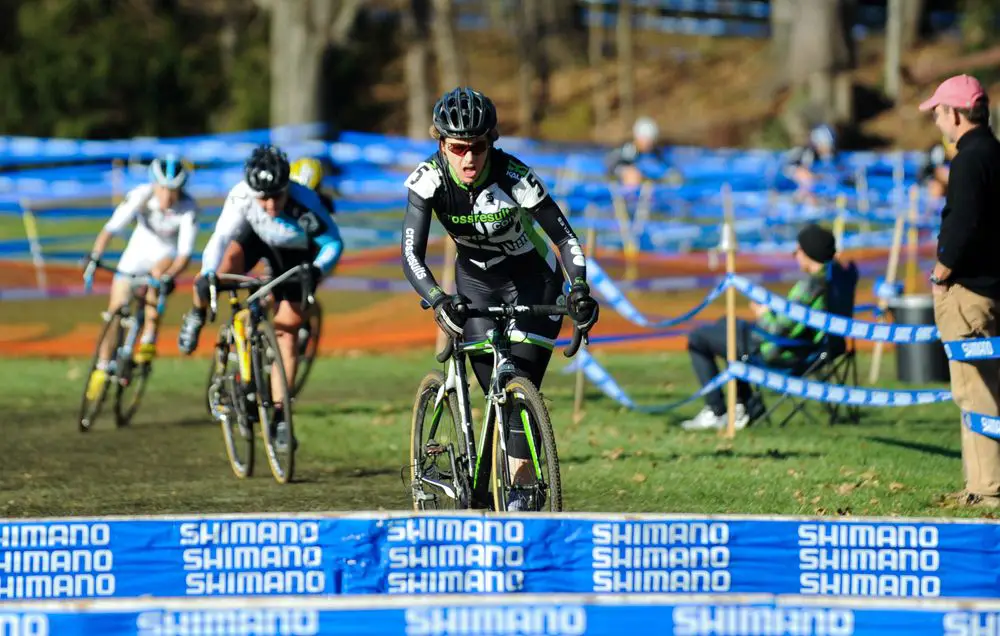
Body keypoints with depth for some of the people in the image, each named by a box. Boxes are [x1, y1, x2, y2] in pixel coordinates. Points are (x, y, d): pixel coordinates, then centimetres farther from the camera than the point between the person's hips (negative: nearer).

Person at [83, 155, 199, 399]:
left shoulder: (188, 207, -29)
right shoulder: (141, 195, -27)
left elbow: (185, 252, -31)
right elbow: (113, 226, -33)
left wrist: (170, 276, -49)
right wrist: (94, 255, -46)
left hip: (167, 253, -2)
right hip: (139, 248, 2)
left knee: (158, 273, -36)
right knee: (116, 310, -2)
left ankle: (149, 340, -24)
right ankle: (102, 367, 17)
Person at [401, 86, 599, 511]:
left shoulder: (513, 176, -28)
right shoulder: (429, 178, -23)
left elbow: (565, 237, -25)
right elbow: (412, 254, -28)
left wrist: (580, 290, -41)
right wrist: (438, 301, -45)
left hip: (533, 281, -2)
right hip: (476, 283, 2)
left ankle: (520, 492, -13)